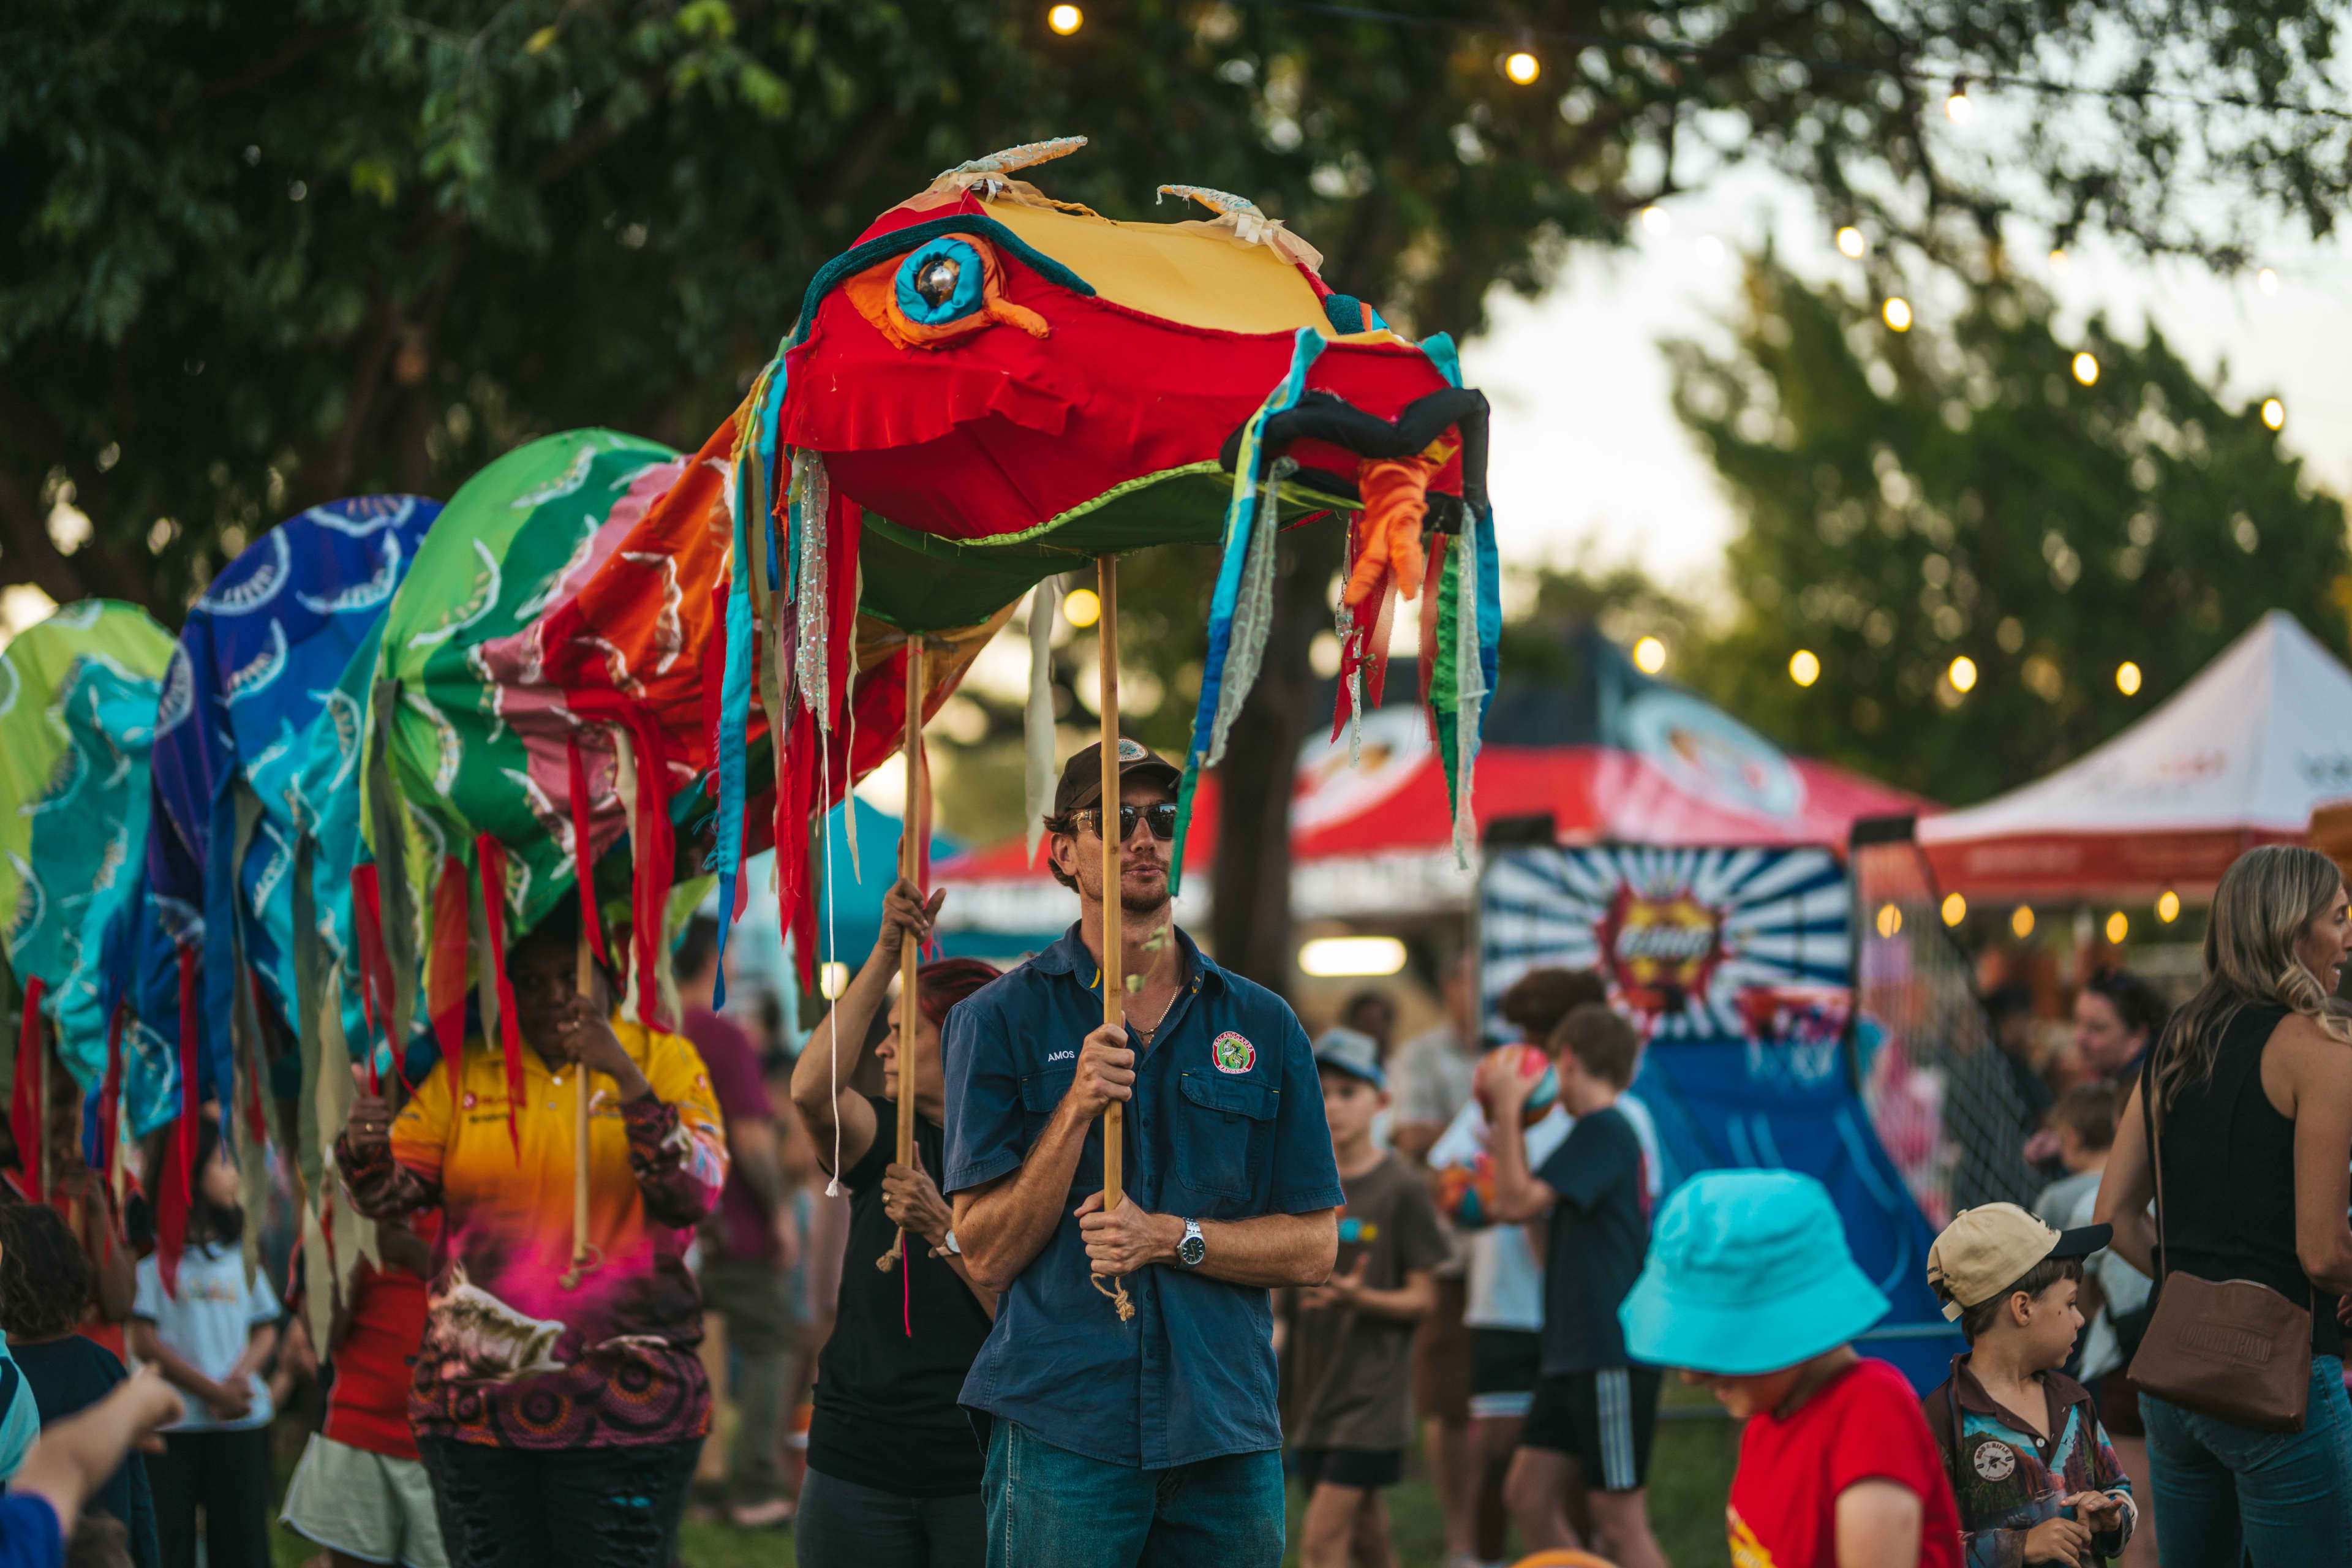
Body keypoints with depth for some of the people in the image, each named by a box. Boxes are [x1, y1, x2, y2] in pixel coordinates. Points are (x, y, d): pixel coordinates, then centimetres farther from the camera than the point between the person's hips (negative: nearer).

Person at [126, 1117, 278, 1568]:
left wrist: (240, 1377, -7)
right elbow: (144, 1341, -8)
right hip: (170, 1424, -4)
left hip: (240, 1422, 5)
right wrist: (213, 1391, -10)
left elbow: (266, 1329, 14)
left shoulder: (237, 1251, 14)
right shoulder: (153, 1254, -3)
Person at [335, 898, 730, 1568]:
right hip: (476, 1407, 3)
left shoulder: (664, 1060, 3)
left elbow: (694, 1196, -11)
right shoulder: (464, 1072, 11)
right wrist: (366, 1153, -19)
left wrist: (624, 1076, -22)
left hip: (622, 1411, -2)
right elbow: (393, 1191, 4)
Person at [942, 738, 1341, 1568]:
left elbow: (1314, 1247, 8)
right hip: (1062, 1433, -2)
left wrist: (1174, 1239, -8)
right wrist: (1075, 1110, -13)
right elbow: (989, 1252, -2)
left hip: (1228, 1433, 2)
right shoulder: (1000, 1022, 4)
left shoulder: (1263, 1025, 10)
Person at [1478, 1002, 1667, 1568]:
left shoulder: (1602, 1131, -12)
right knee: (1528, 1494, 10)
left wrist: (1508, 1109, -8)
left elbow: (1518, 1202, -19)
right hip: (1575, 1355, 10)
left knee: (1619, 1520, -8)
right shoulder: (1599, 1133, 17)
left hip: (1614, 1358, -10)